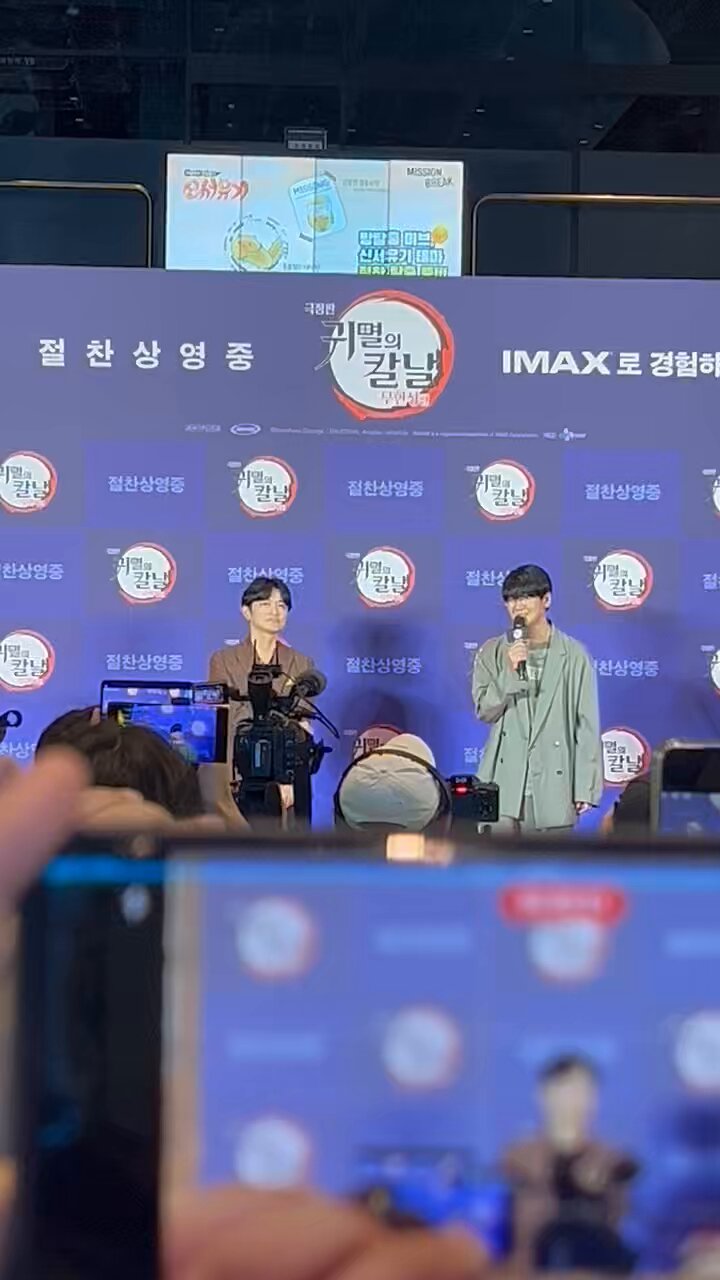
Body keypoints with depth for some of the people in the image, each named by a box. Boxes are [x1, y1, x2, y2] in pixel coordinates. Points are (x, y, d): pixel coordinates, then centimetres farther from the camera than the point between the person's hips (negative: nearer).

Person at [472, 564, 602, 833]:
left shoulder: (573, 654, -1)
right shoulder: (492, 652, 5)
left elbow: (587, 723, 0)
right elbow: (484, 710, 0)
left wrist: (586, 786, -4)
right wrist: (509, 672, -15)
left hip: (554, 784, -1)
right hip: (504, 783, 1)